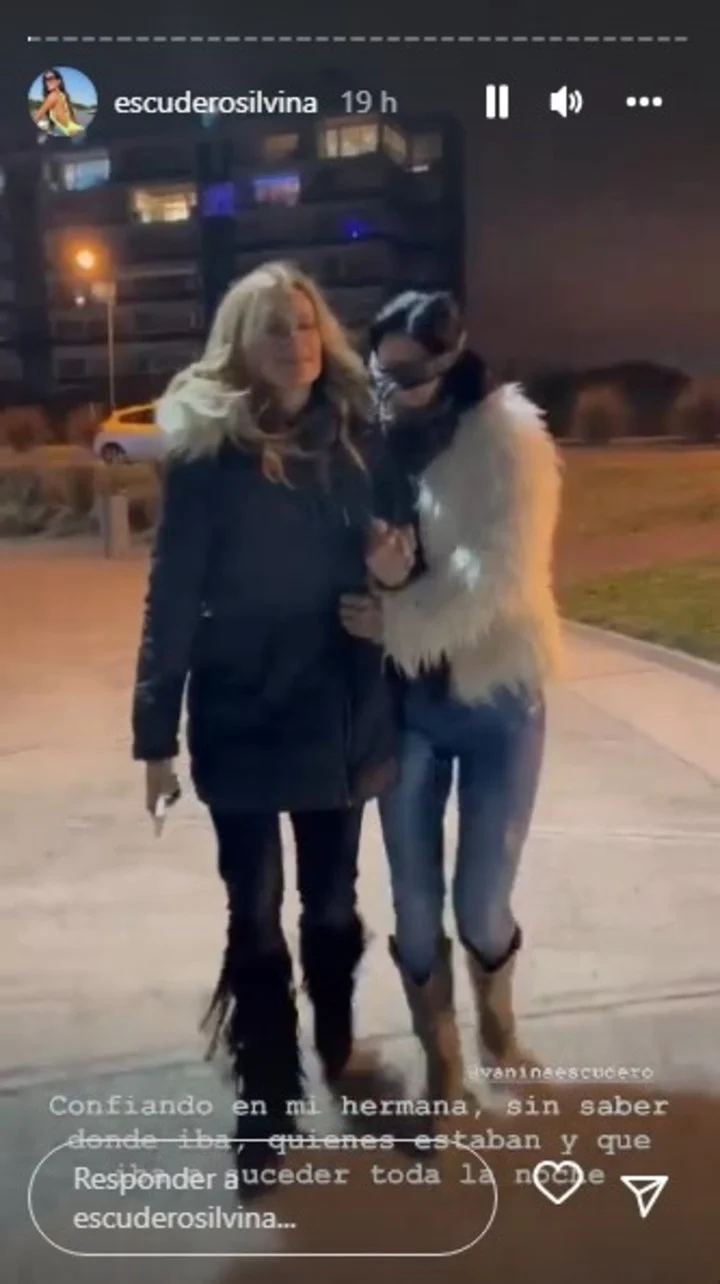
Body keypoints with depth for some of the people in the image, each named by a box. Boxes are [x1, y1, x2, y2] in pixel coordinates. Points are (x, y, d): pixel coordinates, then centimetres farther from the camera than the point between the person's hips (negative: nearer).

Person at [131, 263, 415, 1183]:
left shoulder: (356, 439, 2)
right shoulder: (207, 453, -9)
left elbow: (387, 552, 16)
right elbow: (170, 598, -9)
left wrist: (397, 562, -8)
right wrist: (156, 731, -10)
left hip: (340, 714, 4)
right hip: (242, 720, -3)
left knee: (333, 903, 18)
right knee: (255, 914, 9)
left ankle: (337, 1047, 43)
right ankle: (267, 1093, 28)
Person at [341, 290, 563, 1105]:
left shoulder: (507, 436, -10)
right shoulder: (374, 441, 1)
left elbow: (502, 574, -19)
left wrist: (397, 621, -22)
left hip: (496, 698, -2)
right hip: (405, 703, 3)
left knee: (481, 900, 7)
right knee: (415, 901, 8)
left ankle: (498, 1022, 40)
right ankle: (440, 1068, 31)